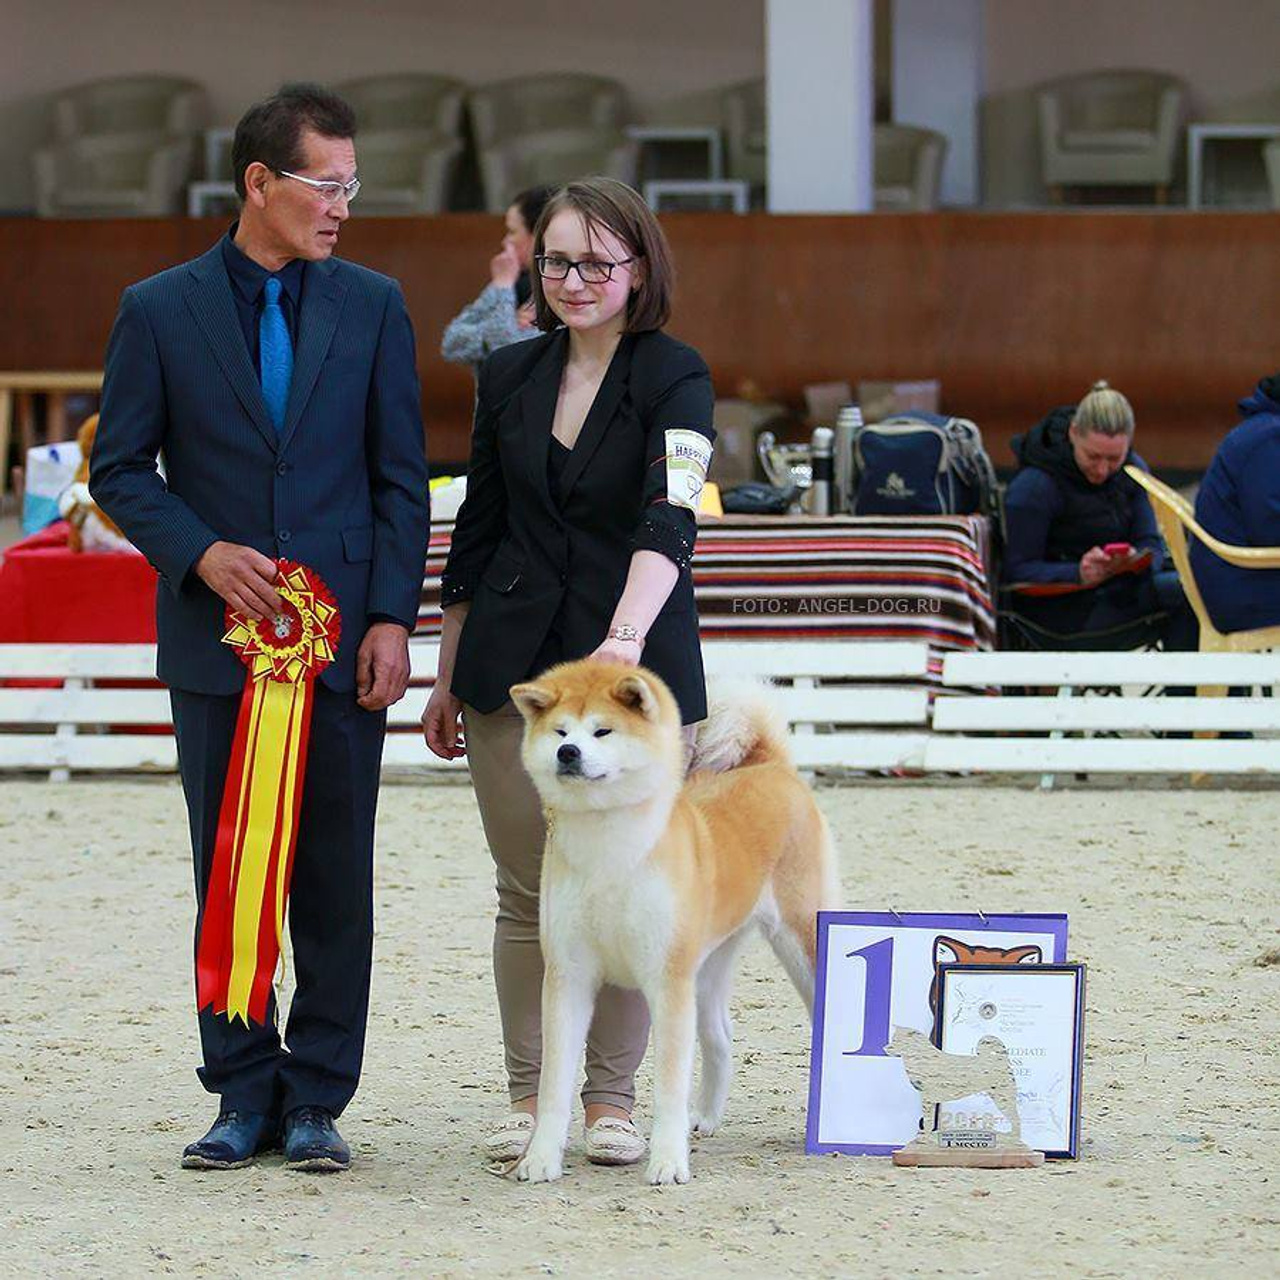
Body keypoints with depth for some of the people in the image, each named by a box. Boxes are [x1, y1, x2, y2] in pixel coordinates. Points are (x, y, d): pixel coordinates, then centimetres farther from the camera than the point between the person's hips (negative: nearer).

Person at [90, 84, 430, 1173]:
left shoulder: (373, 306, 5)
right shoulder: (161, 311, 1)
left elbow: (400, 476, 5)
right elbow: (121, 468, 3)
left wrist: (391, 620, -4)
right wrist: (202, 553, -13)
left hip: (344, 642, 1)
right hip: (218, 636, -1)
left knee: (337, 879, 1)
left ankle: (316, 1102, 9)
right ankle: (246, 1094, 11)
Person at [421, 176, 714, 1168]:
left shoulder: (675, 378, -7)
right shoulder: (509, 376, 7)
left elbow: (669, 519, -23)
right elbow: (477, 530, 13)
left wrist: (626, 639, -38)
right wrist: (448, 678, 13)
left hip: (637, 665, -3)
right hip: (513, 665, 3)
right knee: (527, 889, 5)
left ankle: (612, 1096, 13)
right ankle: (528, 1094, 14)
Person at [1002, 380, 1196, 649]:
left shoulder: (1132, 469, 5)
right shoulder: (1033, 486, -15)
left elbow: (1151, 544, 2)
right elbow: (1018, 570, -15)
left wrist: (1138, 561, -24)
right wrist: (1079, 574, -33)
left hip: (1117, 591, 7)